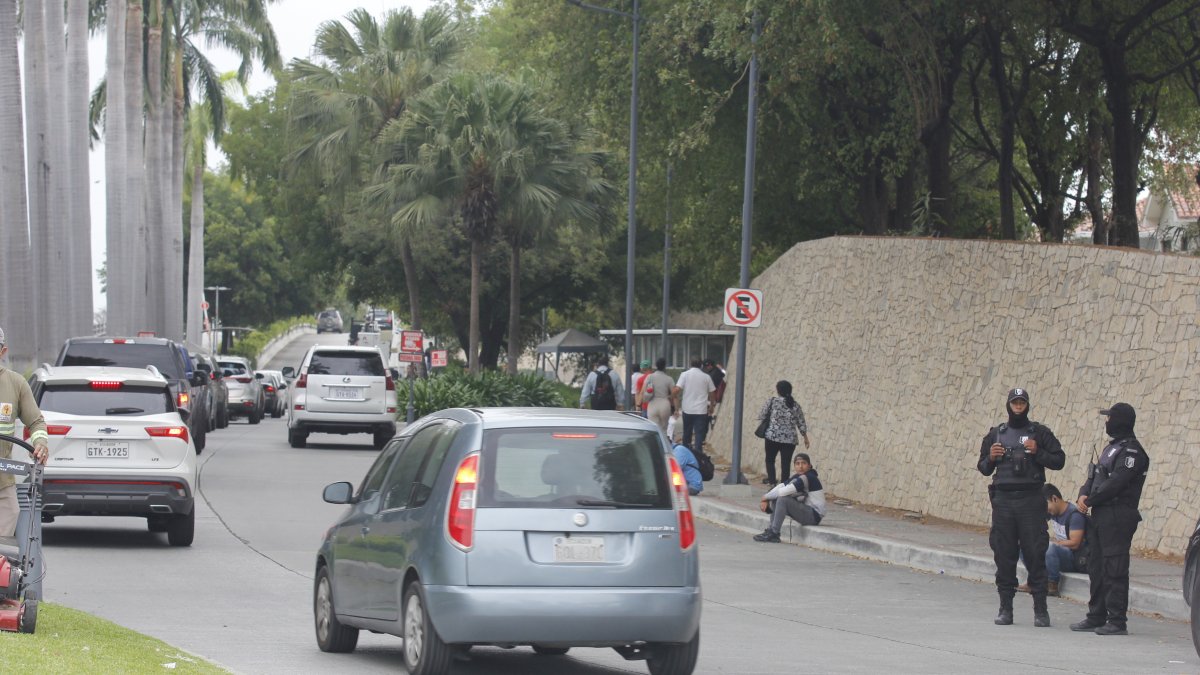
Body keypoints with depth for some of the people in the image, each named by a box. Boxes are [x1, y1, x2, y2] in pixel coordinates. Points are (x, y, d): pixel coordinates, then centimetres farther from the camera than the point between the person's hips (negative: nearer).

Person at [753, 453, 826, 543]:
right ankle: (770, 530, 1)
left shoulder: (808, 478, -19)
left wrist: (766, 497, -11)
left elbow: (783, 492, -25)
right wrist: (766, 500, -12)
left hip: (815, 515, -9)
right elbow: (780, 487, 5)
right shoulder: (797, 477, 9)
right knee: (776, 498, 6)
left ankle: (774, 534, -18)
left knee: (783, 499, -23)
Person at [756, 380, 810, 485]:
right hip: (790, 439, 2)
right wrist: (806, 439, 17)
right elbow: (801, 424, 6)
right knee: (785, 463, 4)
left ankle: (771, 480, 3)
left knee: (770, 459, 15)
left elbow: (761, 416, 0)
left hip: (773, 437, -2)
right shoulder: (795, 405, 3)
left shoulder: (772, 401, -4)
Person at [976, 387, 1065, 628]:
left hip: (1031, 500, -3)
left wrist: (1038, 453, -12)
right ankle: (1005, 608, 8)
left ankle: (1040, 610, -3)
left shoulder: (1040, 433, 5)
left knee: (1035, 554, -6)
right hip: (1003, 500, 3)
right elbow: (983, 468, 17)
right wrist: (990, 458, -4)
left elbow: (1059, 460, 3)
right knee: (1004, 555, 2)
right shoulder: (996, 434, 13)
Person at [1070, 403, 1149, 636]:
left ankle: (1117, 621, -9)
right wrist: (1084, 495, -1)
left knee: (1115, 570, -9)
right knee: (1097, 568, 12)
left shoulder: (1131, 451, -12)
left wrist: (1090, 501, -13)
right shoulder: (1111, 448, 20)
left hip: (1117, 517, -10)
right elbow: (1095, 477, 19)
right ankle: (1097, 616, 19)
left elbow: (1115, 483, -20)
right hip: (1100, 516, 10)